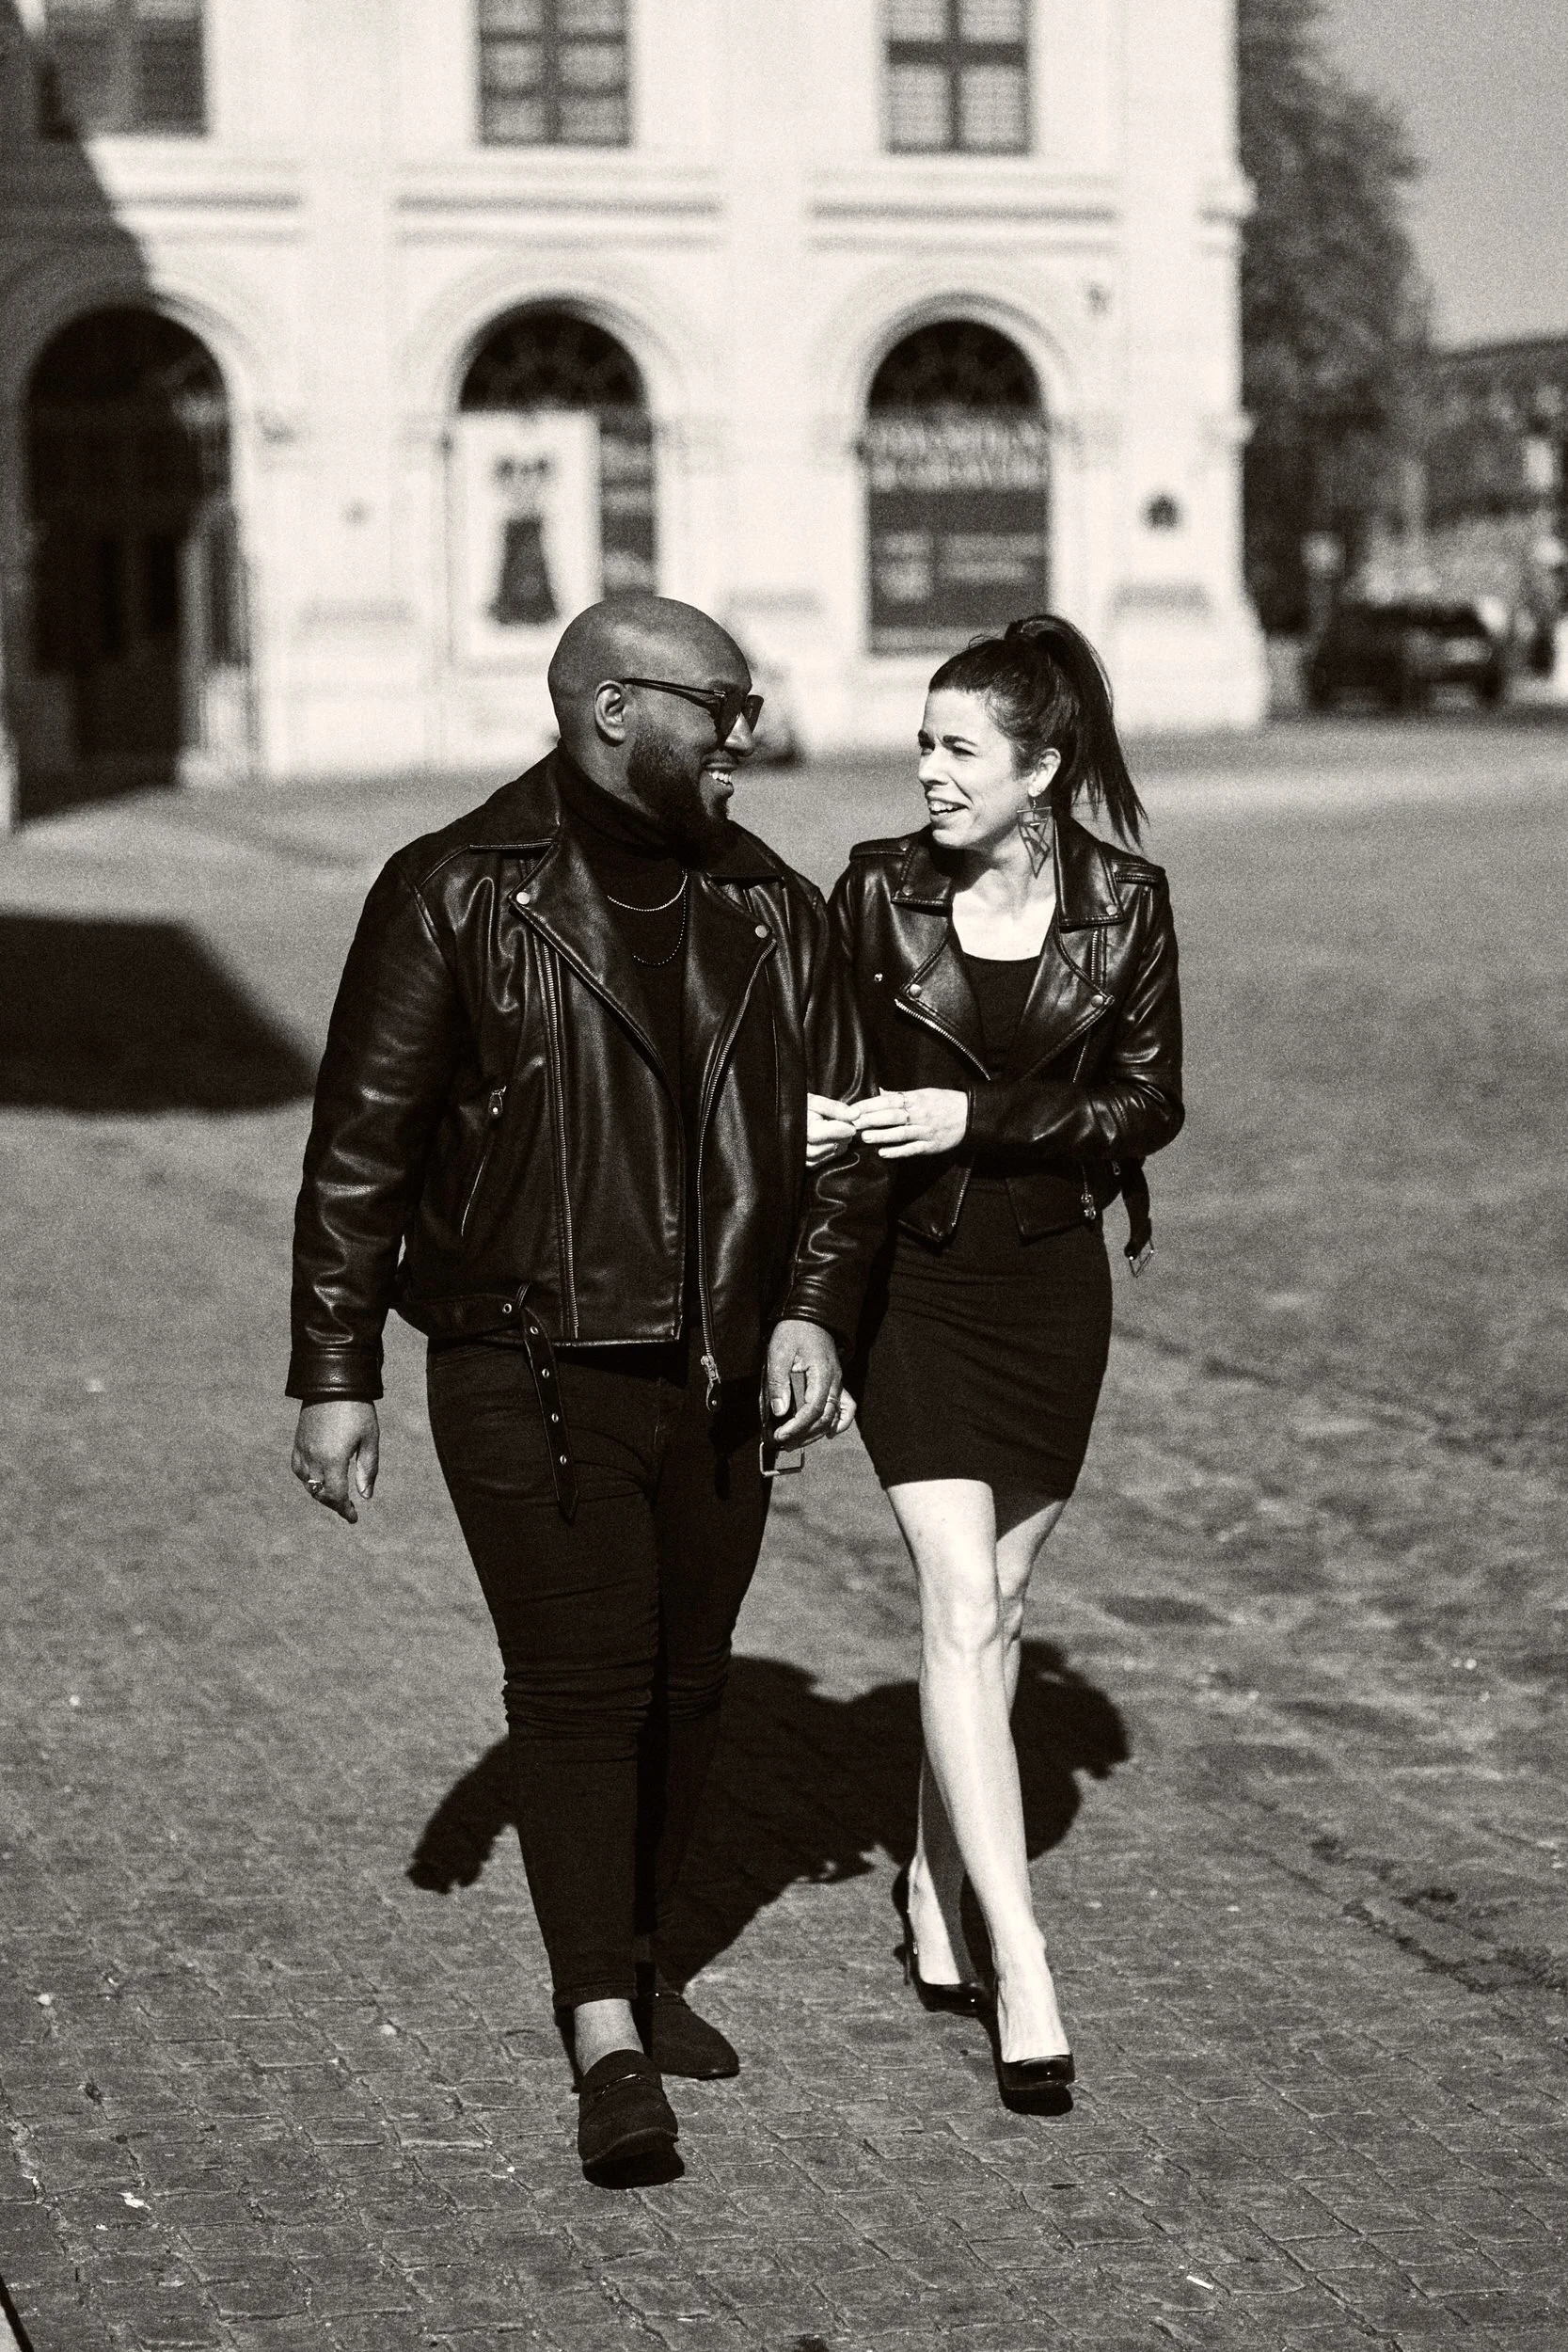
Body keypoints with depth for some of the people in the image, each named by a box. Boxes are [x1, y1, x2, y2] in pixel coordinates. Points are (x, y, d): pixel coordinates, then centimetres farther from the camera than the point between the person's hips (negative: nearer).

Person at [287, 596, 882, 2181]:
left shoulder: (770, 910, 7)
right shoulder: (458, 896, -7)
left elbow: (840, 1131, 12)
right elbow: (359, 1145, -5)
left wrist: (811, 1307, -3)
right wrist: (335, 1374, -6)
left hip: (716, 1381, 5)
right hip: (529, 1378, -5)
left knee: (685, 1684, 12)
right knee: (579, 1686, -8)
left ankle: (630, 1962, 30)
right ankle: (607, 2042, -6)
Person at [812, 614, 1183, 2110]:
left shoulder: (1122, 908, -3)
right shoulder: (879, 891, -4)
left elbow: (1149, 1101, -2)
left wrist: (978, 1119, -14)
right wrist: (822, 1124, -16)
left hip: (1053, 1280, 2)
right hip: (914, 1275, -2)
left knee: (995, 1604, 12)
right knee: (959, 1608, -10)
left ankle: (934, 1883, 31)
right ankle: (1020, 1967, -10)